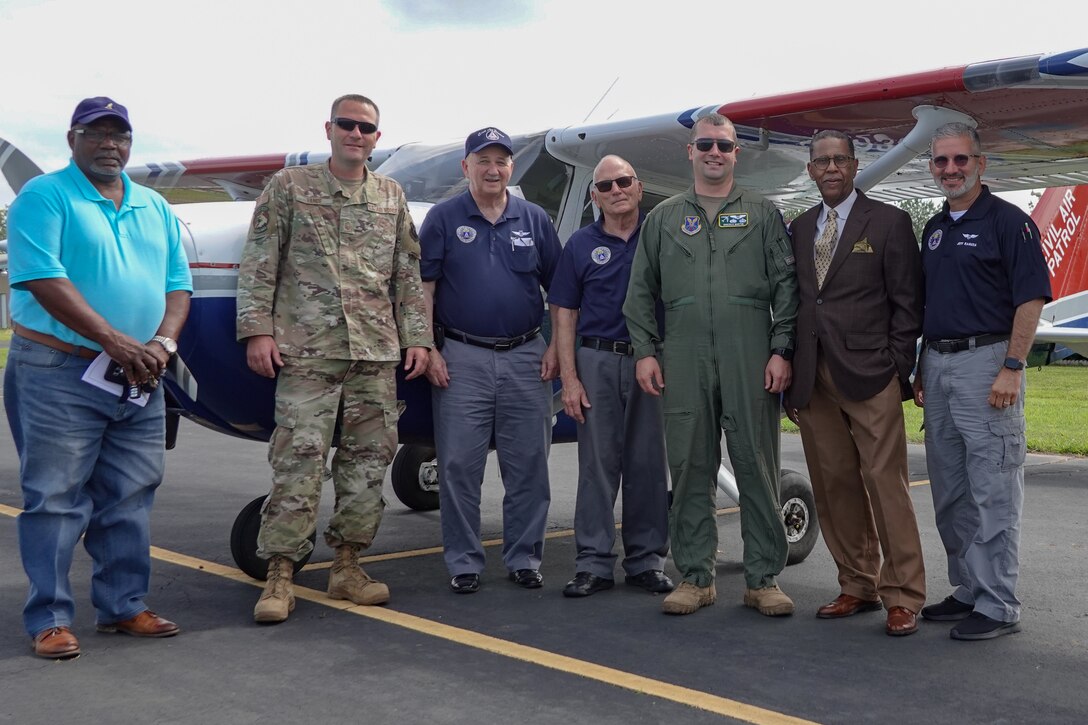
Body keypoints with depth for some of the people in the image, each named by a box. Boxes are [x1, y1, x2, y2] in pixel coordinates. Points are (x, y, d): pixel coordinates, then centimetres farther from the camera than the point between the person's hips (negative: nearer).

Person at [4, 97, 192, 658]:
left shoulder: (155, 208, 16)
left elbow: (178, 284, 12)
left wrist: (162, 344, -7)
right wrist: (114, 341, -20)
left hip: (140, 381, 6)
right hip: (59, 374, -6)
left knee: (131, 500, 10)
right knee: (56, 498, -2)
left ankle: (123, 606, 20)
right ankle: (50, 618, 5)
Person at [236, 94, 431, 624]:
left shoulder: (392, 197, 14)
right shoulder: (288, 187, 5)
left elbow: (408, 275, 16)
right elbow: (258, 265, 1)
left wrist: (417, 336, 9)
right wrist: (257, 330, -7)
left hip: (377, 352, 4)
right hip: (307, 348, -4)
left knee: (368, 457, 5)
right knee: (299, 458, -8)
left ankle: (346, 566, 16)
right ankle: (279, 576, -1)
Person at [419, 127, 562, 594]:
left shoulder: (535, 220, 10)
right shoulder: (443, 219, 3)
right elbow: (423, 288, 0)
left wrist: (557, 347, 1)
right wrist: (428, 349, -7)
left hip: (526, 358, 2)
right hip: (462, 359, -2)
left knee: (528, 465, 6)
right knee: (459, 466, 1)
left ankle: (524, 557, 18)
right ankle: (463, 562, 12)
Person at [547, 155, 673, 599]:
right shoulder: (581, 245, 6)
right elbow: (565, 315, 5)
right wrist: (569, 379, -3)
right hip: (598, 361, 0)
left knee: (649, 464, 5)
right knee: (597, 464, 2)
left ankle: (647, 559, 15)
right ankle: (593, 562, 7)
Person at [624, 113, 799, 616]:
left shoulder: (763, 215, 11)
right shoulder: (663, 218, 15)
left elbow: (785, 286, 6)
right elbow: (641, 291, 14)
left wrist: (781, 350, -4)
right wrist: (645, 351, 4)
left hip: (751, 362, -1)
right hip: (684, 364, 1)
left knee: (758, 469, 1)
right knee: (690, 471, 4)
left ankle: (763, 579, 10)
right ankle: (695, 577, 14)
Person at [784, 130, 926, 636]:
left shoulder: (889, 222, 3)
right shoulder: (799, 229, 16)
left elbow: (907, 302, 1)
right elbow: (793, 304, 15)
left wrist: (896, 369, -6)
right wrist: (791, 376, 9)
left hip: (870, 377, -4)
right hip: (813, 380, 5)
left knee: (886, 485, -6)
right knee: (834, 488, 7)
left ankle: (902, 597, 2)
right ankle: (857, 587, 18)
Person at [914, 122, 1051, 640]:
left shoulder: (1008, 221, -5)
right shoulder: (933, 229, 17)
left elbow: (1031, 299, -11)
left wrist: (1011, 369, -18)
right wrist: (922, 370, 16)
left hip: (986, 361, -8)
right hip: (938, 364, 8)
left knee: (993, 492, -5)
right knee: (949, 493, 12)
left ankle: (998, 606, 1)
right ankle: (968, 591, 23)